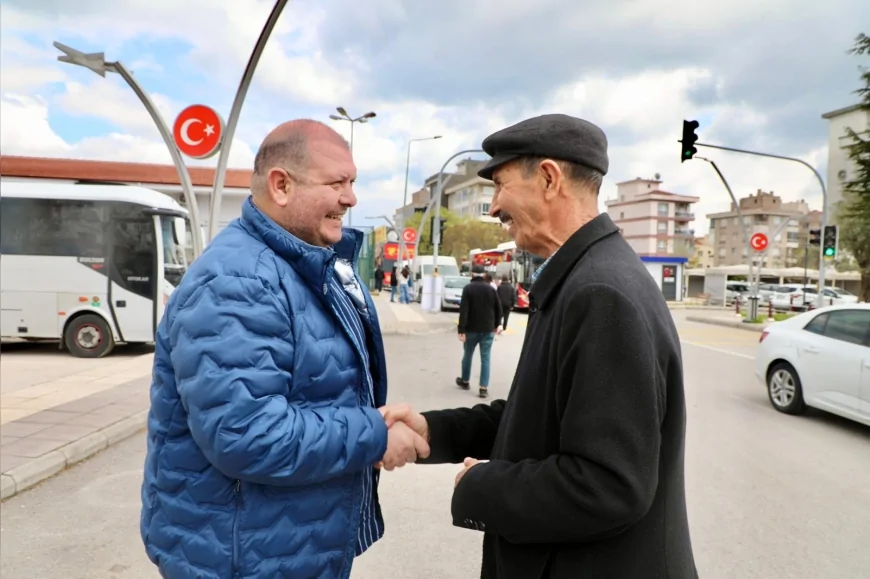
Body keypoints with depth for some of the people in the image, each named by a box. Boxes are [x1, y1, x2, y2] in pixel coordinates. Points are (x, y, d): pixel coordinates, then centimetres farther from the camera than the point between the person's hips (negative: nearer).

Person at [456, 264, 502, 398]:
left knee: (467, 355, 16)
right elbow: (498, 308, 7)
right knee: (485, 359, 2)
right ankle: (483, 388, -2)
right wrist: (496, 325, 20)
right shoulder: (490, 288, 1)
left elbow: (464, 310, -14)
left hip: (471, 329, -1)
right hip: (488, 329, 1)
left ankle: (465, 381, 32)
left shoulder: (468, 288, -8)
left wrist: (461, 329, -14)